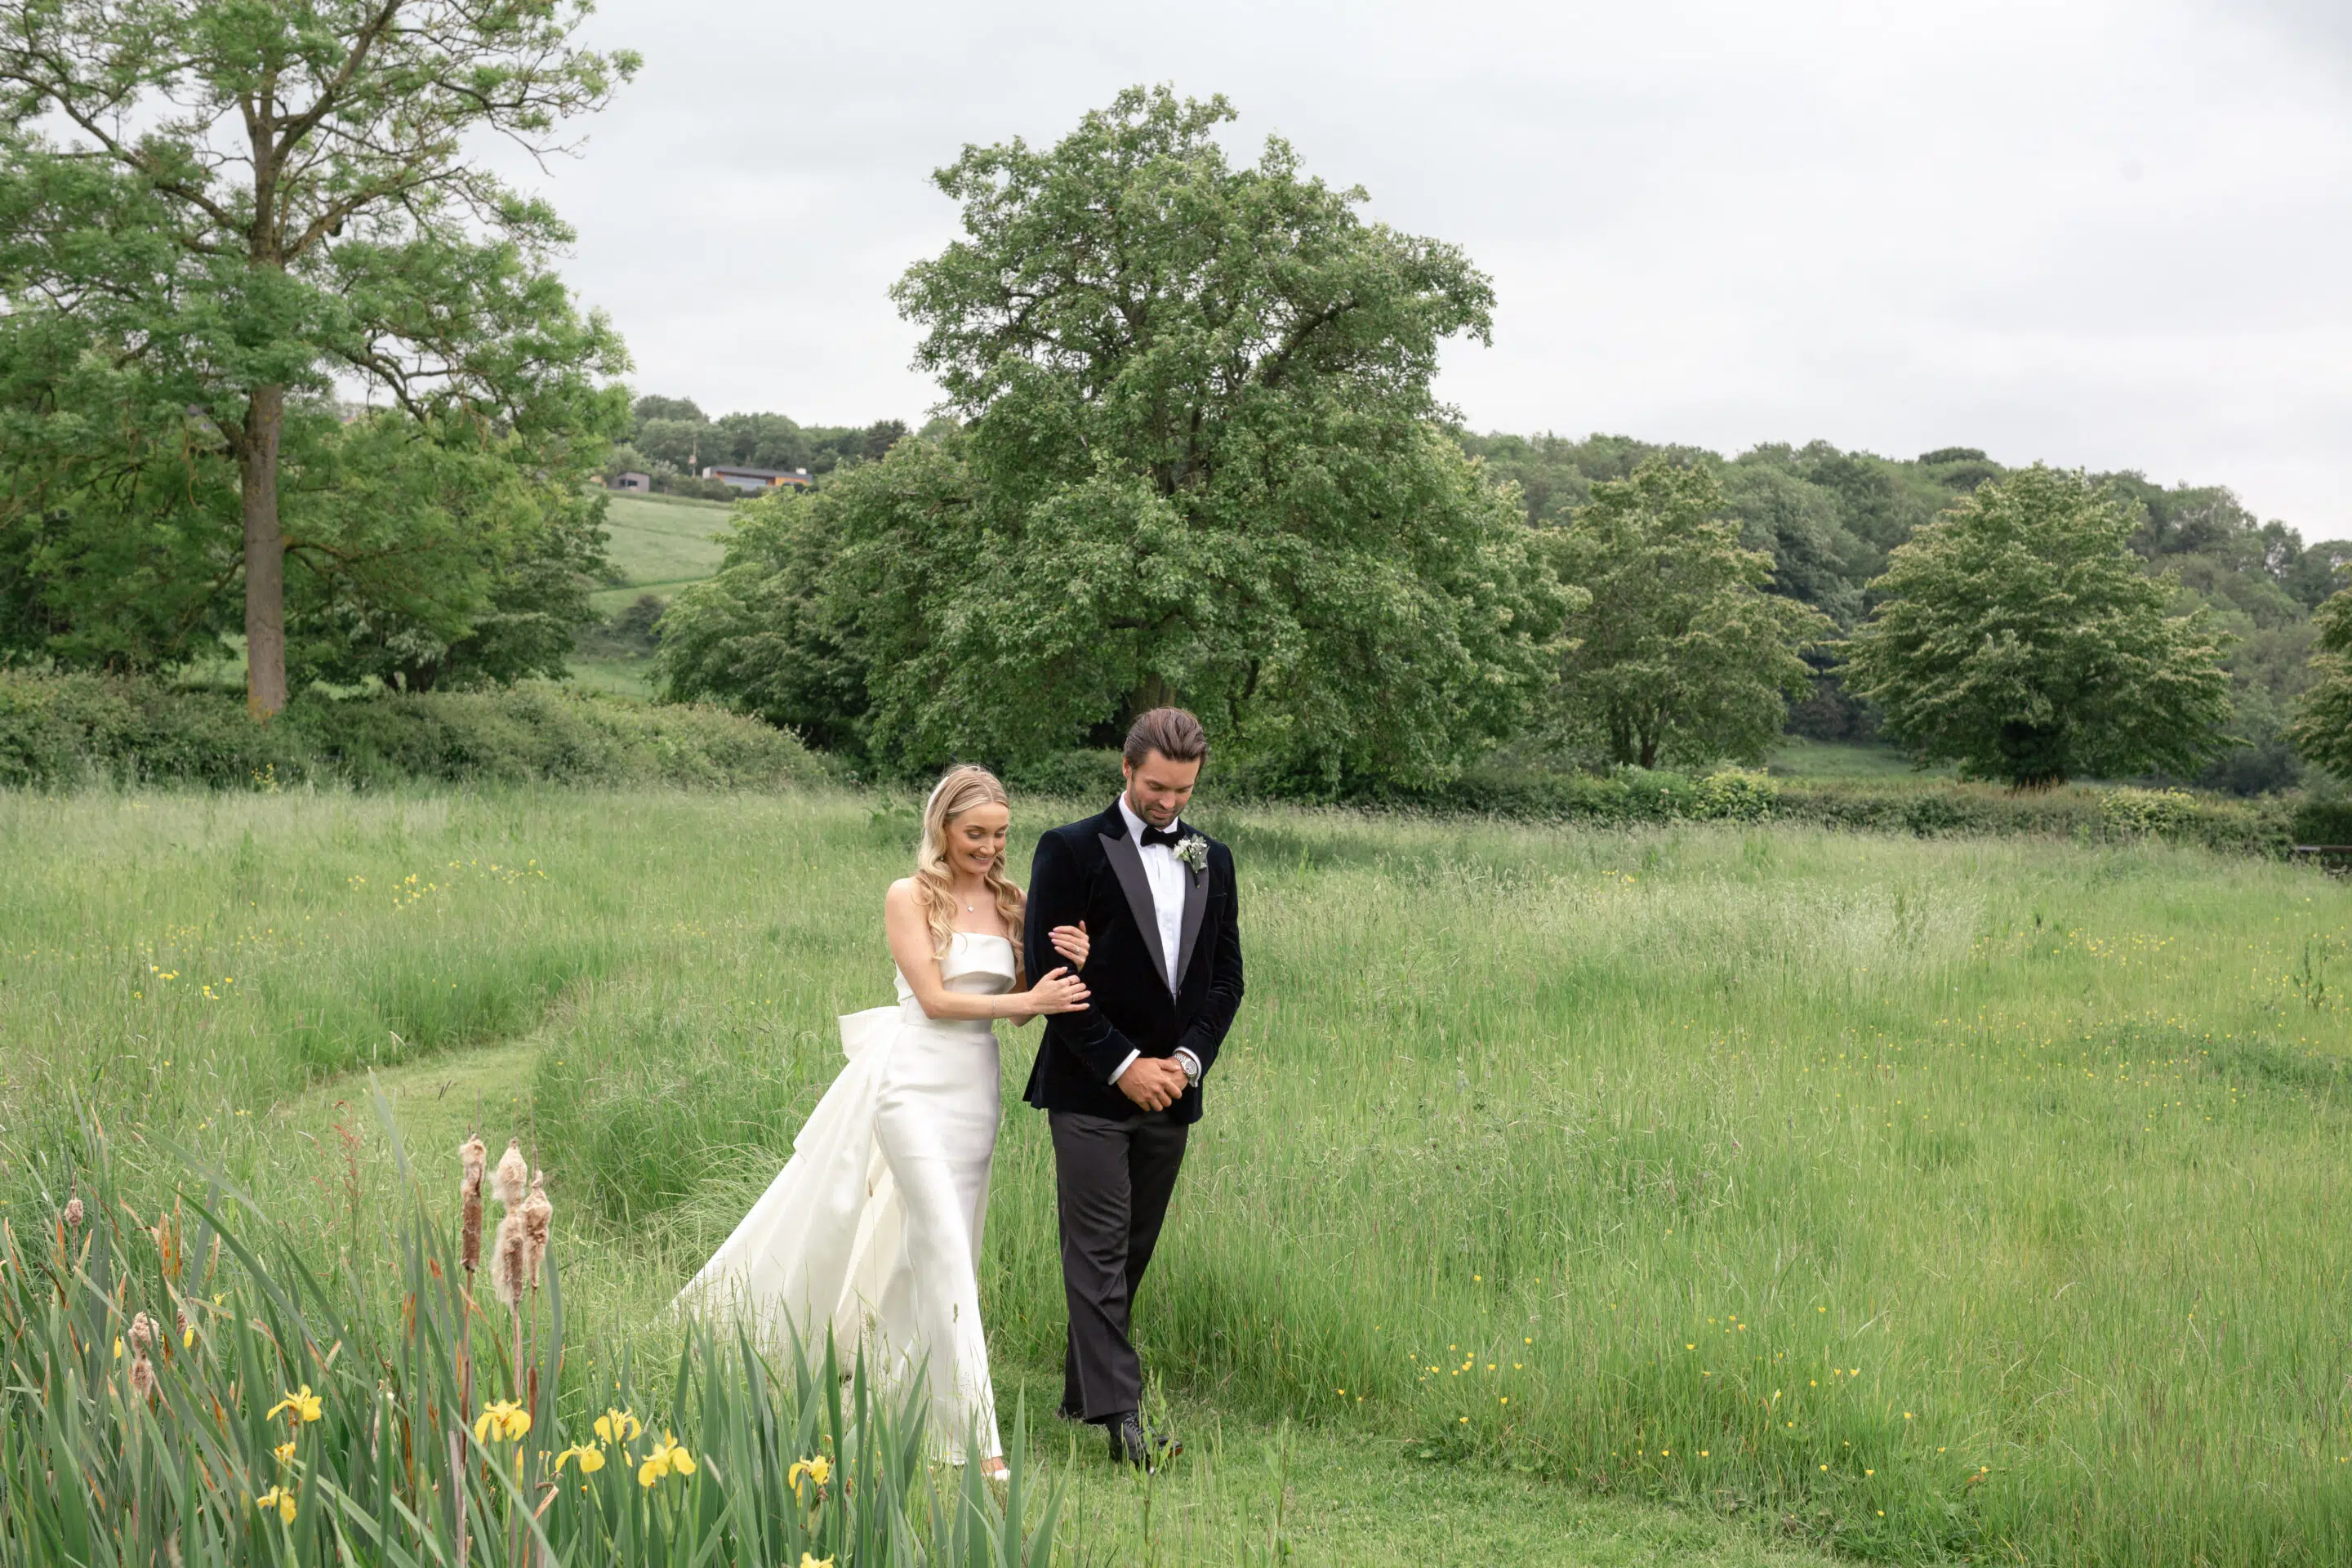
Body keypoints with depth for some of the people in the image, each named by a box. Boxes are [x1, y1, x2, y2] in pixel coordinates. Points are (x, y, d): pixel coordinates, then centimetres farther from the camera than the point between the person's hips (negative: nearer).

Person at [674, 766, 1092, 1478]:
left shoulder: (1008, 904, 9)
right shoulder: (910, 897, -6)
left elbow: (1022, 1004, 7)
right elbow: (934, 998, -12)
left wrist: (1069, 967, -11)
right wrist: (1026, 1001, -17)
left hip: (977, 1089, 6)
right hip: (916, 1080, -6)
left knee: (944, 1242, 10)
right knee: (947, 1244, -11)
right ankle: (975, 1430, -12)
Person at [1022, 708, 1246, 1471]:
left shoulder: (1212, 860, 12)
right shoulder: (1072, 851, -4)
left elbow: (1226, 977, 13)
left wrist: (1189, 1058, -4)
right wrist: (1123, 1065, -13)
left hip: (1171, 1091, 5)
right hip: (1091, 1091, -5)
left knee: (1132, 1252, 11)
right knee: (1100, 1251, -9)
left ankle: (1083, 1389, 23)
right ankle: (1120, 1415, -13)